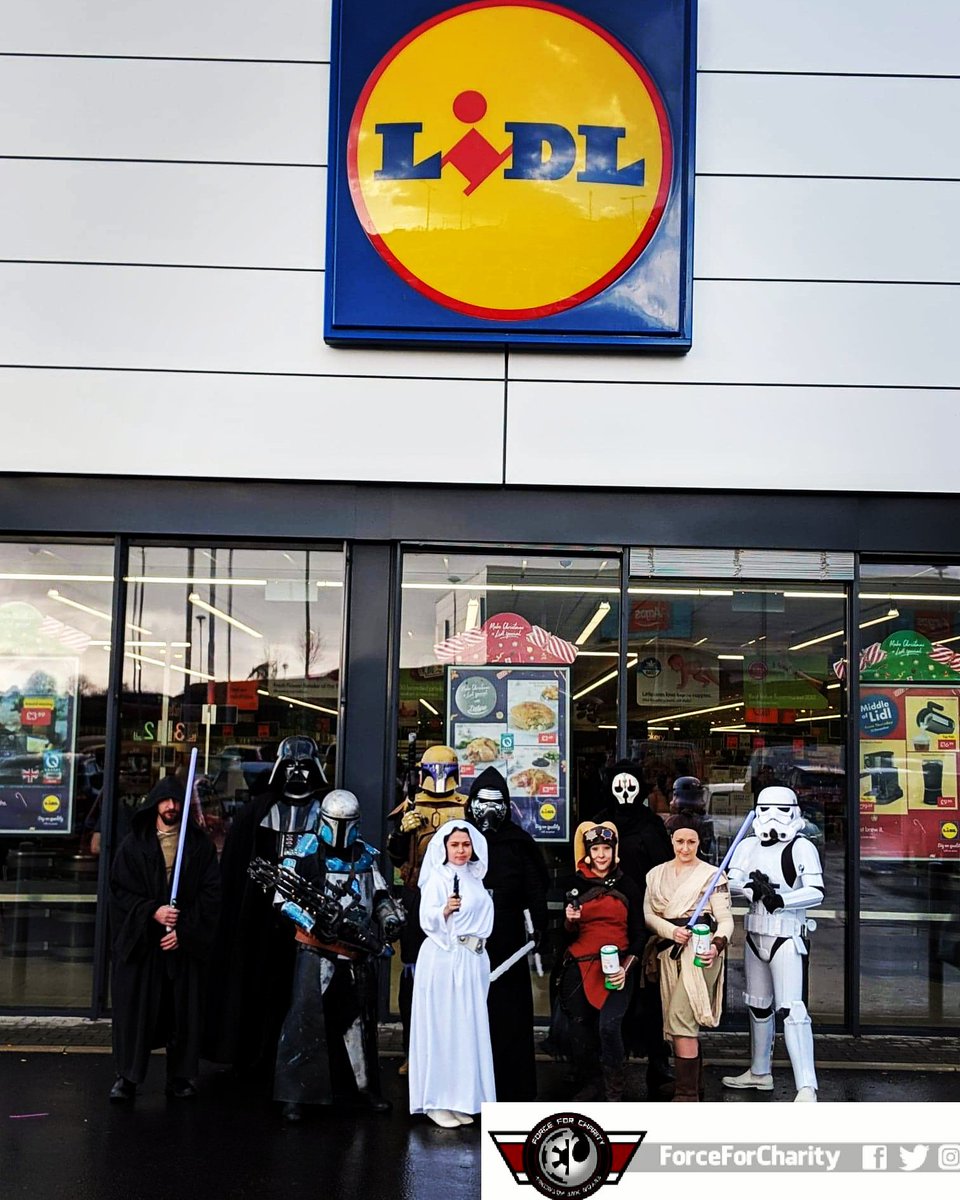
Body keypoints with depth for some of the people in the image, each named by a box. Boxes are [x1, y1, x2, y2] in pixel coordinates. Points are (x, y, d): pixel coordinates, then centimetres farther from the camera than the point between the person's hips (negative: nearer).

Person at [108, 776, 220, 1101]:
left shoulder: (201, 845, 4)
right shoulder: (133, 844, 4)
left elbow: (211, 892, 0)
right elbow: (119, 890, 0)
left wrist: (185, 930, -9)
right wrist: (152, 912, -14)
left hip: (185, 941, 0)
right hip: (139, 940, 0)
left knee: (182, 1011, 3)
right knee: (134, 1007, 0)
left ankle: (180, 1077, 12)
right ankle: (127, 1077, 10)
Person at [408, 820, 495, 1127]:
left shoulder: (474, 879, 13)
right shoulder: (437, 879, -7)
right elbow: (427, 920, -15)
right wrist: (445, 910, -32)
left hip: (473, 962, 7)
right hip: (443, 961, -7)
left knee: (468, 1028, 6)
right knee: (442, 1027, -5)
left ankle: (460, 1099, 12)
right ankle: (436, 1101, 1)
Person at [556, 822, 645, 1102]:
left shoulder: (627, 886, 5)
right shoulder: (575, 884, 6)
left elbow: (638, 934, 7)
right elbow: (568, 935, 9)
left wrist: (626, 968, -7)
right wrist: (570, 921, -13)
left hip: (616, 968, -2)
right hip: (580, 966, 2)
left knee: (608, 1025, -18)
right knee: (580, 1028, 0)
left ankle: (614, 1087, 2)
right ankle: (589, 1083, 22)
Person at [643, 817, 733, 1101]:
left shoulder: (711, 875, 0)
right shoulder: (657, 874, 14)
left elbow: (725, 920, -3)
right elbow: (648, 913, 7)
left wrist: (717, 945, -22)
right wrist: (671, 931, -12)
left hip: (699, 951, -5)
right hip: (669, 951, 5)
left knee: (681, 1019, -14)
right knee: (682, 1022, 8)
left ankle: (686, 1093, -10)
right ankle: (695, 1083, 22)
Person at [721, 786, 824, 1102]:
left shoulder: (801, 848, -10)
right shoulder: (748, 846, 7)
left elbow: (816, 892, -17)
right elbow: (731, 882, -3)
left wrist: (781, 900, -30)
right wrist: (754, 888, -23)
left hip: (788, 935, -7)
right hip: (755, 934, 7)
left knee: (791, 1008, -15)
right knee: (758, 1006, 19)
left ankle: (807, 1088, -15)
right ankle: (759, 1072, 35)